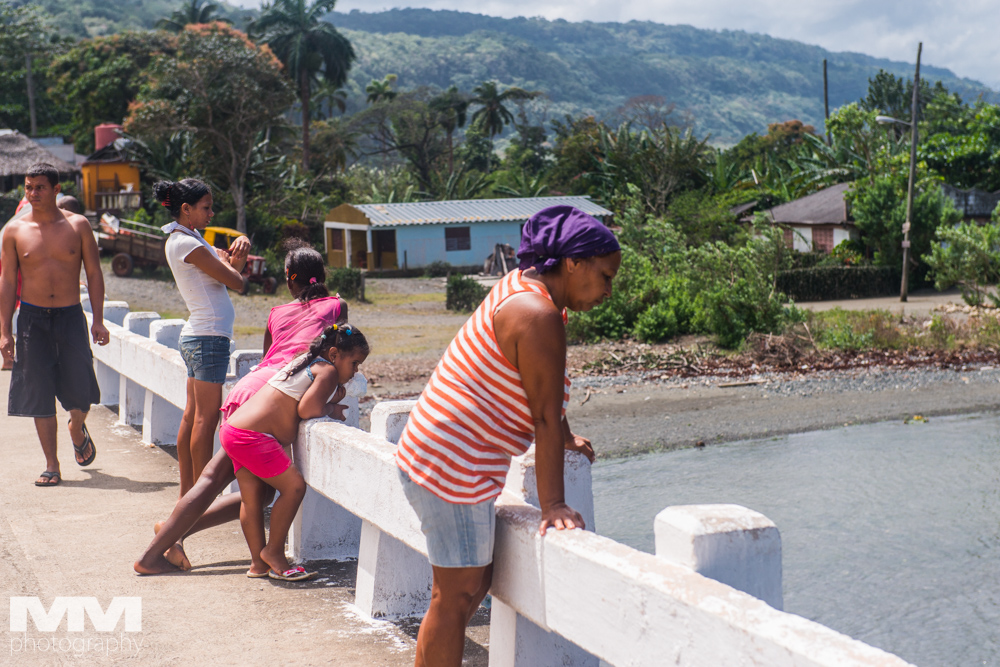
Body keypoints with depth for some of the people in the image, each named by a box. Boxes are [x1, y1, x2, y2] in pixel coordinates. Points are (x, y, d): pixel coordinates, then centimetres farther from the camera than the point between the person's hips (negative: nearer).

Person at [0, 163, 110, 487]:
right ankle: (51, 465, 11)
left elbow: (94, 273, 4)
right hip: (32, 318, 0)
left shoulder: (78, 225, 1)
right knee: (39, 393, 1)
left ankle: (77, 430, 30)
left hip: (71, 316, 0)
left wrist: (98, 321, -3)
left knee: (80, 389, -5)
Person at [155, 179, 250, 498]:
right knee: (206, 418, -7)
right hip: (209, 336, -10)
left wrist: (240, 243, 2)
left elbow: (226, 257, 24)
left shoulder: (188, 238, 16)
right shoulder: (186, 244, -14)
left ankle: (187, 490, 17)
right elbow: (235, 281, -13)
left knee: (192, 416, 11)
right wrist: (231, 264, 9)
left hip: (197, 336, 10)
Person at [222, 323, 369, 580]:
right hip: (253, 436, -10)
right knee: (294, 485, -7)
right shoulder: (328, 371, -7)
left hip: (232, 427, 10)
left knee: (252, 498, 12)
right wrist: (332, 410, 0)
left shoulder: (306, 362, 22)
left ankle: (258, 563, 18)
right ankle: (273, 551, 2)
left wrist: (333, 400, 14)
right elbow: (306, 409, -18)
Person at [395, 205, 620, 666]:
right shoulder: (538, 316, -21)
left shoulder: (524, 285, 10)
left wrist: (564, 439, 28)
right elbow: (546, 417, -21)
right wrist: (552, 505, -19)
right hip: (454, 466, -11)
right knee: (458, 595, -4)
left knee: (476, 580, 18)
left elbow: (544, 392, 22)